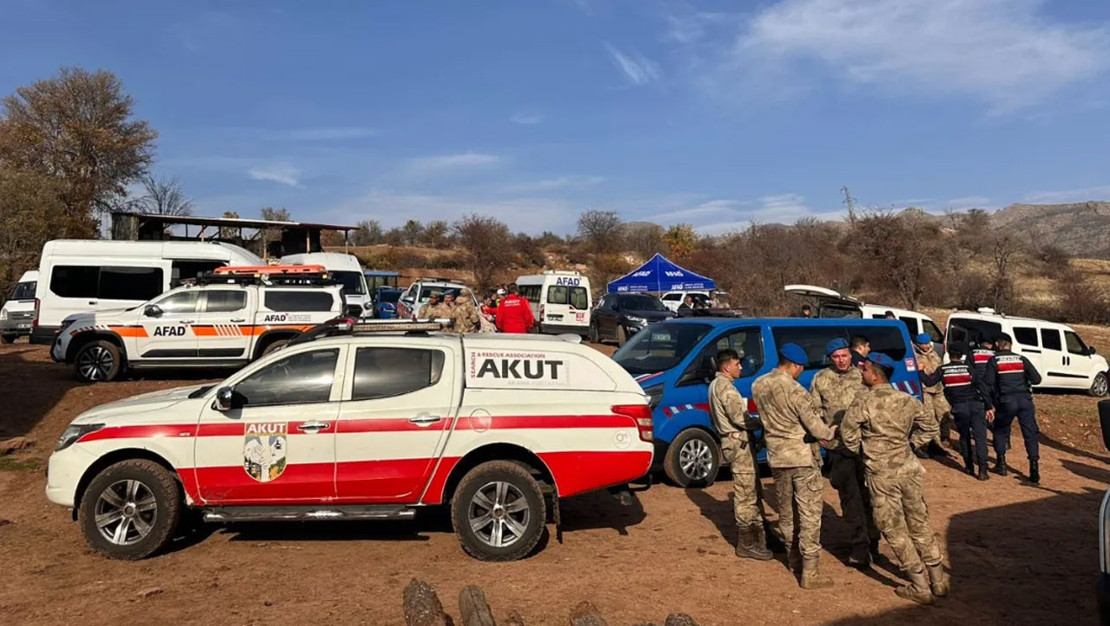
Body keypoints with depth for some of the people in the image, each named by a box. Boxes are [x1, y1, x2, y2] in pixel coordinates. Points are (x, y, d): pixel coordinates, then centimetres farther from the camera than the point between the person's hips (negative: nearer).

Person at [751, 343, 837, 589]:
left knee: (785, 509, 20)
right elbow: (814, 426, -14)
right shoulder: (795, 390, -20)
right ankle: (810, 572, 3)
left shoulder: (758, 386, 0)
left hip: (776, 456, 7)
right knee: (809, 513, 1)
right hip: (802, 456, -7)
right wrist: (830, 432, 7)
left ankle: (792, 556, 35)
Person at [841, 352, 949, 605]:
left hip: (881, 474, -5)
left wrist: (861, 451, 6)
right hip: (909, 468, 5)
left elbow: (847, 432, -12)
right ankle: (939, 580, 25)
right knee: (920, 525, 17)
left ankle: (920, 587, 11)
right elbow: (931, 427, 12)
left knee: (895, 531, 6)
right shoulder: (908, 400, 3)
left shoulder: (865, 400, -13)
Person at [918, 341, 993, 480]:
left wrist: (920, 371, 17)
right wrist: (988, 406, 1)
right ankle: (982, 470, -12)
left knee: (964, 437, 19)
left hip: (958, 407, 1)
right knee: (980, 436, -3)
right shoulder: (968, 367, 1)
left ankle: (969, 466, 22)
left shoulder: (943, 369, 2)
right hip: (975, 405, -1)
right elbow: (982, 387, -2)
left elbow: (928, 382, 1)